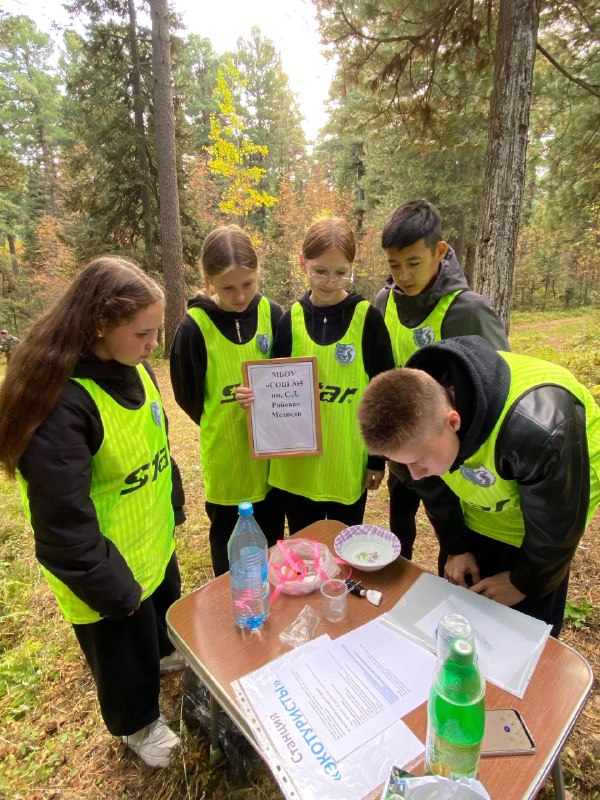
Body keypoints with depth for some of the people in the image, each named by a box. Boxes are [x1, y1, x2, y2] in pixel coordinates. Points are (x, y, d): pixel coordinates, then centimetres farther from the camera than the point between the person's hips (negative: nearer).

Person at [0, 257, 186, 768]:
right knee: (123, 650, 21)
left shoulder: (134, 369, -7)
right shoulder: (60, 401, -32)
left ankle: (163, 656, 65)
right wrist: (111, 588, -19)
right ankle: (137, 724, 51)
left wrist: (173, 503, 14)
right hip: (110, 566, -7)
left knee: (165, 612, 33)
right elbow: (63, 521, -28)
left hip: (155, 540, 7)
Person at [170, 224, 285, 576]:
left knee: (273, 541, 21)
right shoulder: (194, 327, -14)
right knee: (230, 553, 16)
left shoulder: (272, 313, -5)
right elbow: (188, 396, -3)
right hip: (226, 459, -3)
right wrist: (223, 426, 2)